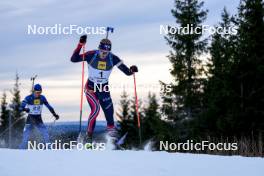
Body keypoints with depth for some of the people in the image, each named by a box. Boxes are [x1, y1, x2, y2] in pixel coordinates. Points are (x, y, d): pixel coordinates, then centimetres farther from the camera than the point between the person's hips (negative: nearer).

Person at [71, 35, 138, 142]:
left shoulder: (113, 59, -14)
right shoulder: (91, 55, -18)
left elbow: (127, 72, -11)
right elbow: (74, 59, -23)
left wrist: (131, 70, -35)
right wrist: (80, 45, -34)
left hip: (104, 88, 3)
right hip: (91, 87, -2)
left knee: (109, 110, -3)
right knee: (96, 108, -20)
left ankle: (110, 128, 26)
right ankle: (89, 134, -5)